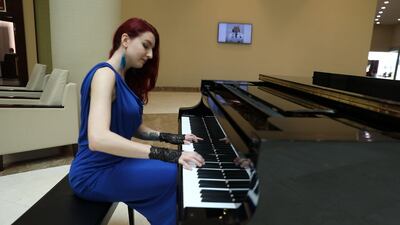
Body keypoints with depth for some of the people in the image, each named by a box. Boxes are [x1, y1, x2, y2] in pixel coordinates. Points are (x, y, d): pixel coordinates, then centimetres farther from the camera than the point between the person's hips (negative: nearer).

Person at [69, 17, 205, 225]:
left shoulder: (126, 78, 10)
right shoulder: (105, 74, -20)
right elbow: (98, 139, -34)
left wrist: (169, 137, -2)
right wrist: (168, 154, -36)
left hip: (113, 162, 9)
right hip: (95, 173, -9)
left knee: (181, 168, 2)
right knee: (177, 175, -18)